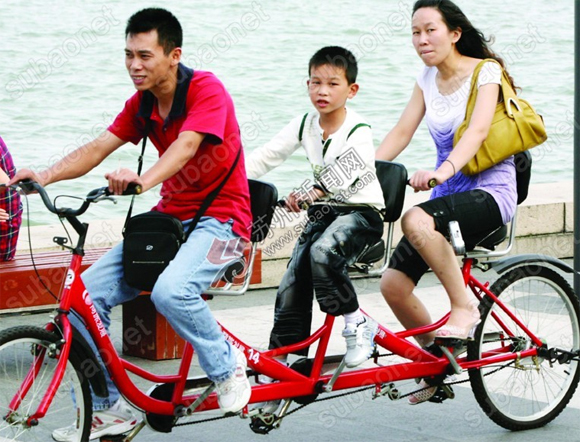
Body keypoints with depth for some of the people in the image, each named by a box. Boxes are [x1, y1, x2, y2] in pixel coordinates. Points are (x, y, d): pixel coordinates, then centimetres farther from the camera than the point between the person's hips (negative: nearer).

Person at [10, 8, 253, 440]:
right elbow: (98, 148, -1)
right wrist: (45, 175, -19)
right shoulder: (140, 104, 7)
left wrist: (143, 180, -49)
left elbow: (186, 145, -31)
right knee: (87, 293, -8)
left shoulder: (206, 89, -14)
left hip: (219, 217, -7)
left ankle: (227, 363, -7)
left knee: (170, 290, -36)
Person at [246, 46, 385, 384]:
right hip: (323, 213, 6)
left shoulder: (358, 132, -15)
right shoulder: (305, 125, 4)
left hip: (360, 212, -6)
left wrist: (309, 193, -46)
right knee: (291, 288, -4)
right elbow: (267, 156, 4)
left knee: (322, 253, -35)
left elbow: (343, 172, -32)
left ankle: (357, 324, -16)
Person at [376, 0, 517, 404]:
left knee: (416, 220, -37)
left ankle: (464, 307, -20)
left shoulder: (485, 72, -10)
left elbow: (478, 130, -26)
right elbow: (401, 133, 4)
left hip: (489, 193, -7)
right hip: (449, 193, 7)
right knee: (394, 284, -6)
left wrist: (443, 171, -43)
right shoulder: (428, 79, 9)